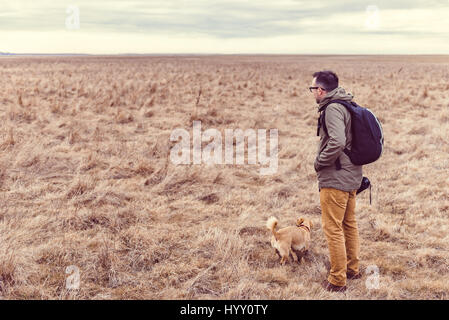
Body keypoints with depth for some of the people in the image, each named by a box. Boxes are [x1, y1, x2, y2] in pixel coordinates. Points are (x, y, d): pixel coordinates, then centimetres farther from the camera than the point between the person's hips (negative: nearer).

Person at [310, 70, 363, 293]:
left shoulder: (333, 109, -17)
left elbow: (337, 142, -29)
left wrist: (319, 162, -15)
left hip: (335, 178, -10)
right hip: (352, 175, 10)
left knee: (332, 228, -3)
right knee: (349, 224, 19)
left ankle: (337, 280, 3)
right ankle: (352, 269, 31)